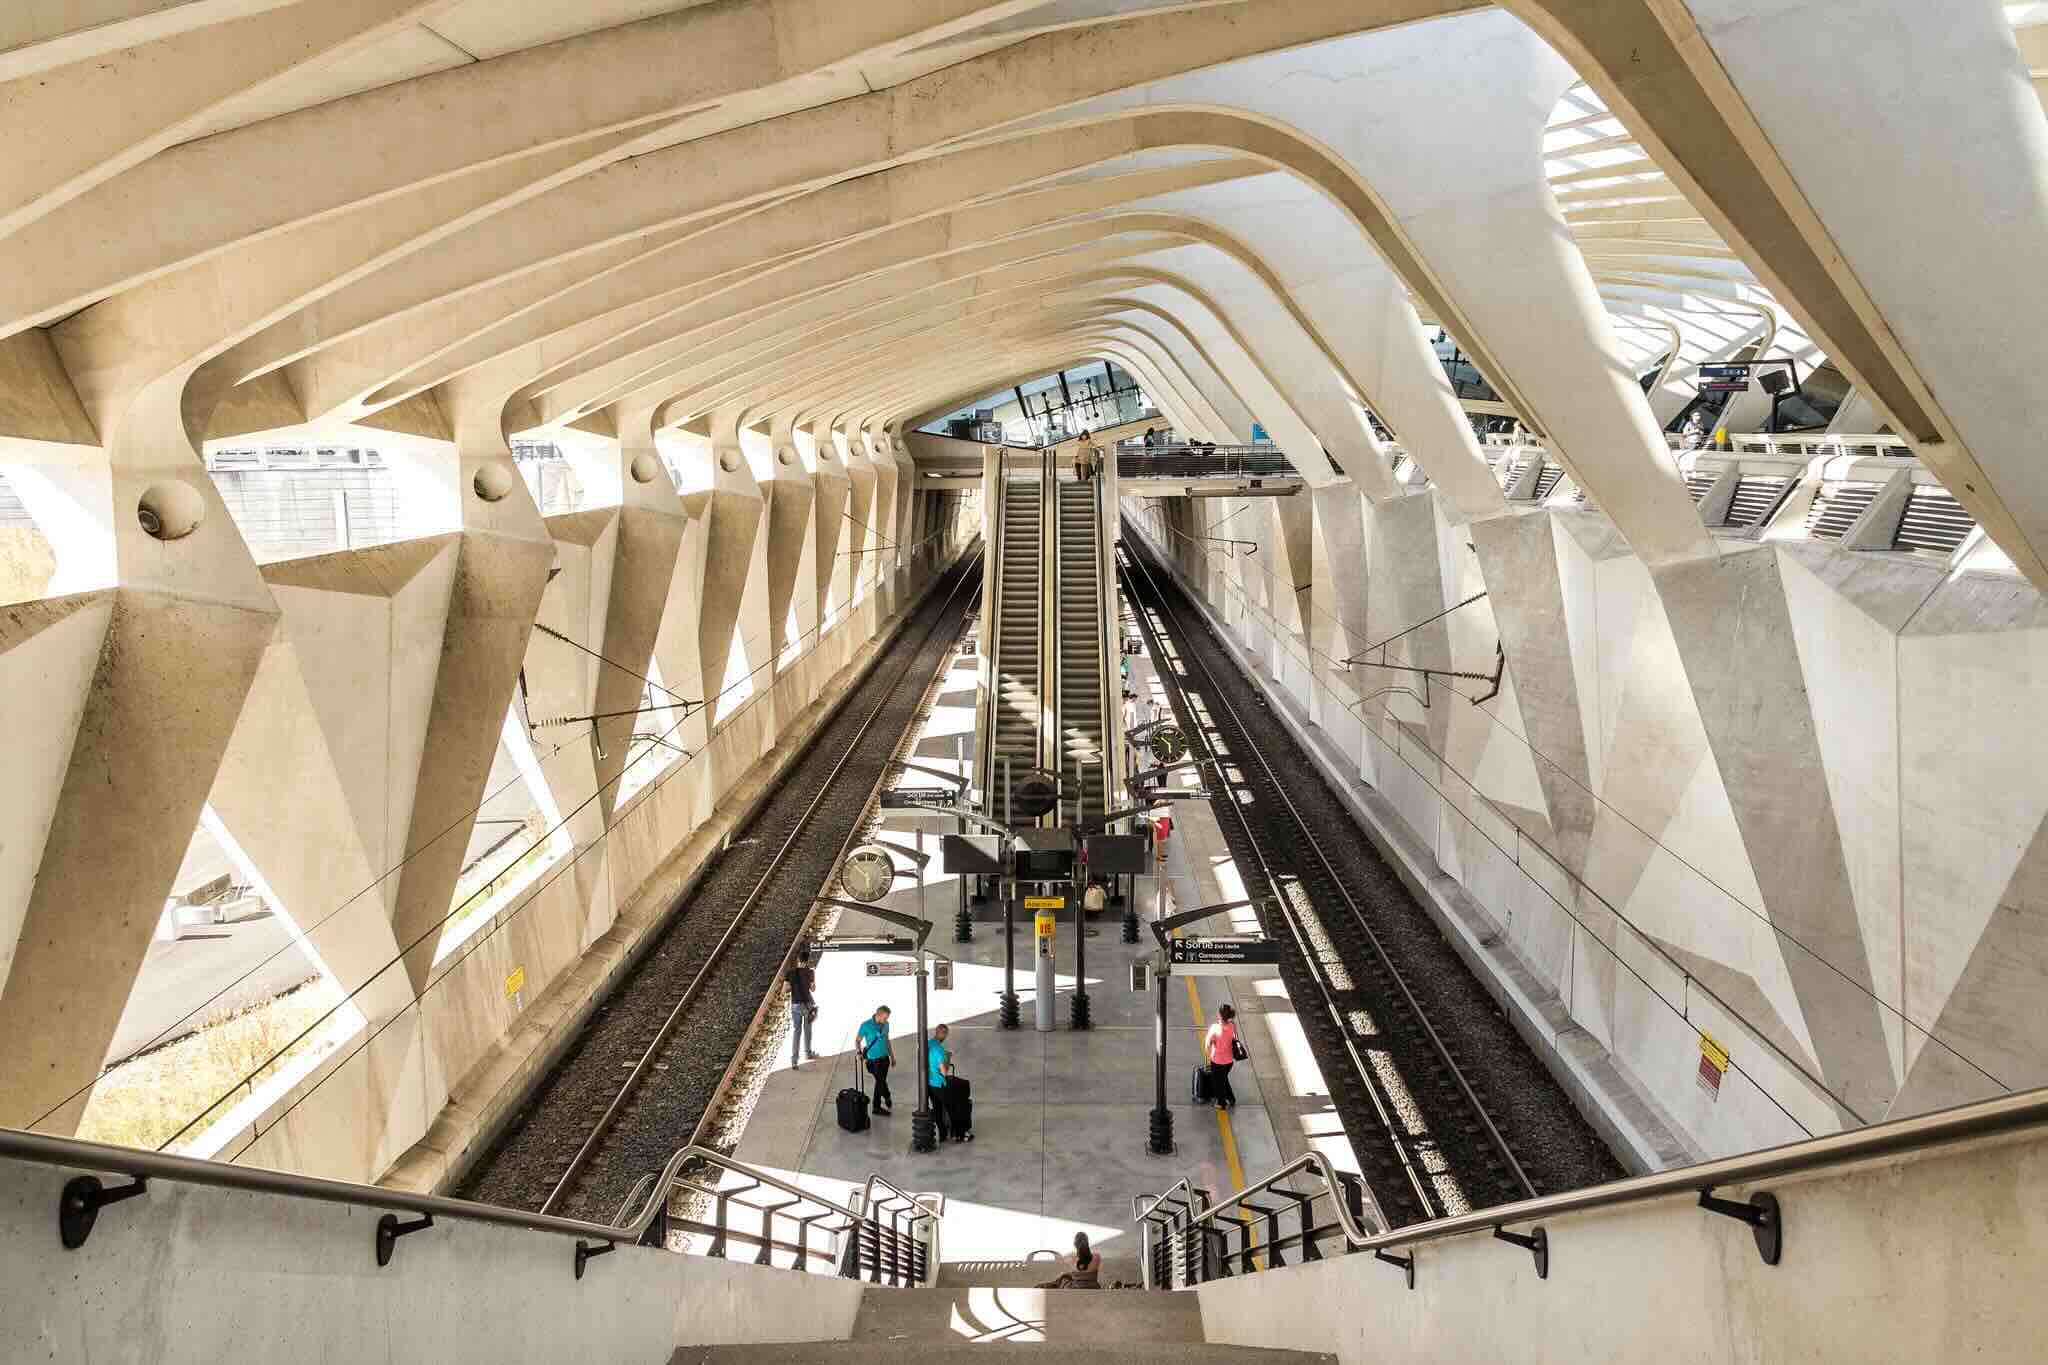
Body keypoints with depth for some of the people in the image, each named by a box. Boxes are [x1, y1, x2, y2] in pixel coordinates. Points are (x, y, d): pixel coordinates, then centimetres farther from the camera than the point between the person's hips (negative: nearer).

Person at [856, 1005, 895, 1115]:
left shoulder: (885, 1024, 5)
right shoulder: (866, 1025, -12)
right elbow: (858, 1040, -7)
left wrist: (892, 1056, 18)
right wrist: (860, 1052, -22)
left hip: (884, 1058, 6)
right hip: (874, 1060, -6)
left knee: (880, 1082, 12)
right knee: (881, 1082, -4)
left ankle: (876, 1107, 23)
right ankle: (888, 1099, 19)